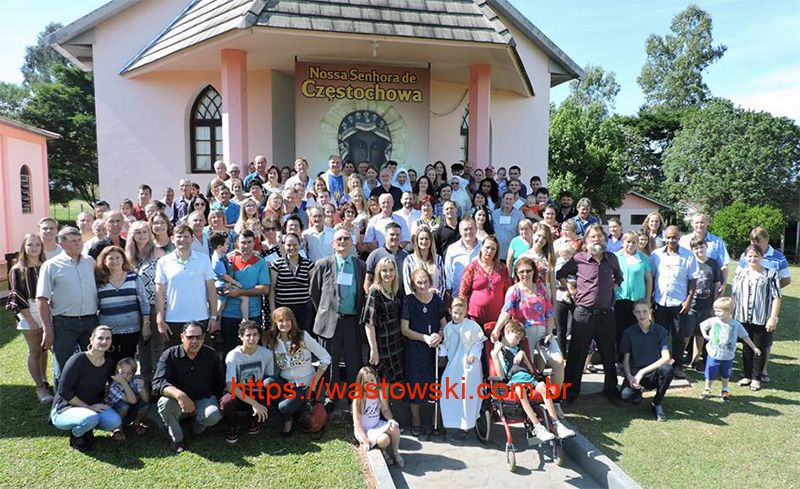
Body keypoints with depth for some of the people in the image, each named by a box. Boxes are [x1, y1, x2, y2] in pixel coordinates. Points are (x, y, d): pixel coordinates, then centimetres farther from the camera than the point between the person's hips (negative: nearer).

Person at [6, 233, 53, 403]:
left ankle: (43, 379, 26)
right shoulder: (17, 270, -4)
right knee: (35, 351, 1)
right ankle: (40, 387, 8)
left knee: (44, 348, 12)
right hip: (28, 314, -3)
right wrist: (31, 320, -11)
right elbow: (18, 297, -7)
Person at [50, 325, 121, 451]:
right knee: (90, 418, -38)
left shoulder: (109, 363, 1)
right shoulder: (78, 359, -17)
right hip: (64, 410, -5)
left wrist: (99, 406, -2)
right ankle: (76, 435, -3)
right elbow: (63, 391, -18)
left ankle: (85, 428, 5)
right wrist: (88, 407, -18)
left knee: (115, 422, -24)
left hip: (92, 408, 5)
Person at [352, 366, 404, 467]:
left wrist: (391, 419, -16)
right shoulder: (359, 398, -17)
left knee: (395, 428, -25)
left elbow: (385, 410, 6)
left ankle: (395, 452, 2)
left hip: (378, 425, 4)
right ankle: (383, 451, 8)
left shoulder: (380, 393, -5)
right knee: (384, 439, -29)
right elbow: (356, 421, -16)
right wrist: (365, 440, -21)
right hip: (363, 429, -4)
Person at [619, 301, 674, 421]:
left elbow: (666, 357, -16)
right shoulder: (629, 332, -1)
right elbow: (626, 359, 1)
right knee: (626, 395, -31)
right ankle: (638, 391, 10)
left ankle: (657, 403, -8)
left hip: (654, 373, 1)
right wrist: (629, 377, -19)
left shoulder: (660, 331, -4)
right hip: (635, 373, -1)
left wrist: (642, 372, -22)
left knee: (668, 368, -34)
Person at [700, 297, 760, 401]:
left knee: (726, 375, 17)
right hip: (714, 355, 0)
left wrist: (754, 348, 3)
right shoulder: (713, 321, -9)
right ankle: (707, 390, 26)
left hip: (728, 356, 0)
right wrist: (705, 335, -6)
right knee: (710, 374, 8)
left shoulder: (736, 325, -10)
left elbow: (745, 337, 0)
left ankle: (725, 391, 36)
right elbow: (702, 325, 8)